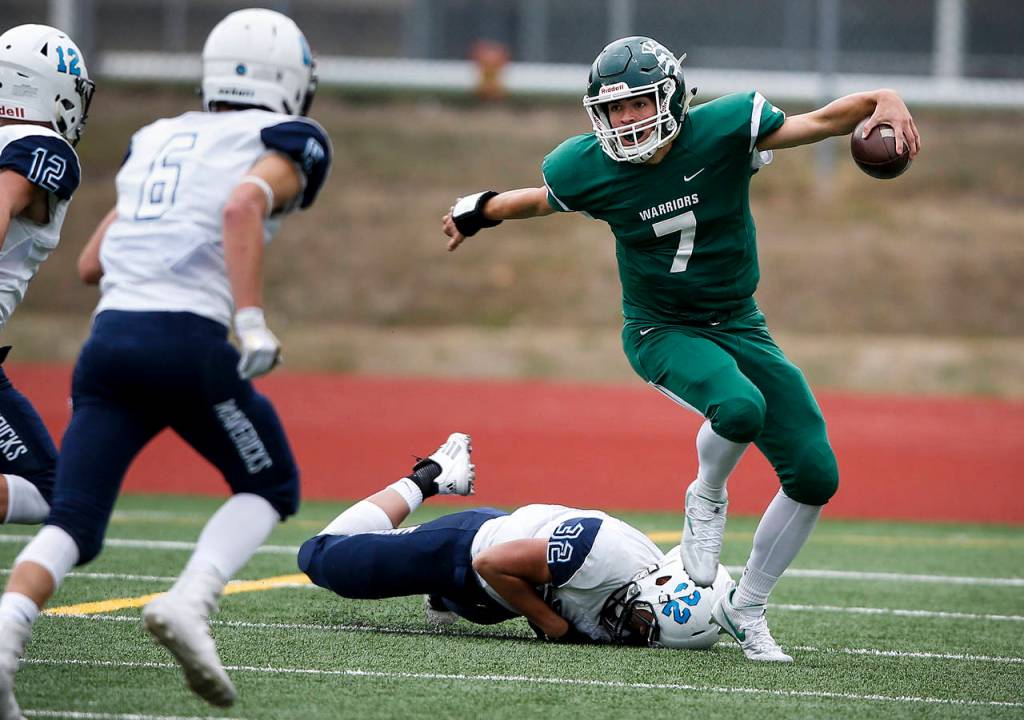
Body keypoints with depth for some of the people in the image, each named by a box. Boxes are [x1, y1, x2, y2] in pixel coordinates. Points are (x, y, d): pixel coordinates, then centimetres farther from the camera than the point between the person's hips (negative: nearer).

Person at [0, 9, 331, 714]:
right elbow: (242, 207, -16)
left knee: (73, 522, 3)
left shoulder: (158, 139, 24)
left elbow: (90, 264, 25)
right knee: (270, 488, 16)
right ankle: (189, 604, -9)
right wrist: (254, 322, -21)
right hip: (187, 343, -5)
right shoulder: (287, 144, 7)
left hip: (110, 333, 5)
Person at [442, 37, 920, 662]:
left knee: (816, 477, -3)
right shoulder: (587, 168, -12)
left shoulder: (722, 129, -16)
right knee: (739, 408, -36)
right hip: (662, 331, -3)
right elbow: (543, 200, 11)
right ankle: (707, 499, -2)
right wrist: (480, 212, 23)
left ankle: (746, 609, 15)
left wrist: (884, 102, -30)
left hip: (739, 324, 3)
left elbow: (820, 123, -12)